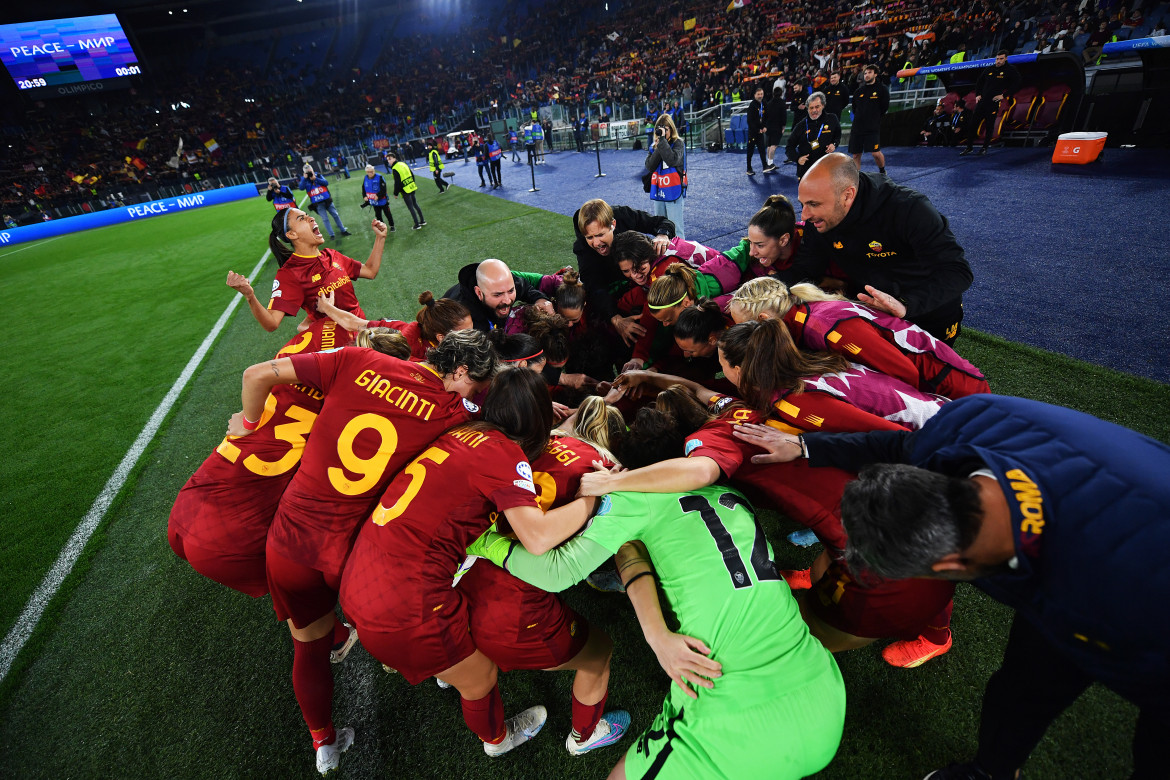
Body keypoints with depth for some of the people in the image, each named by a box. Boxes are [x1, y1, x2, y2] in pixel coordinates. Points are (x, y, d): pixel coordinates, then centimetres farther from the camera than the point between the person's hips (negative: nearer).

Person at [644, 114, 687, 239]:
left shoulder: (678, 143, -4)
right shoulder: (654, 146, 9)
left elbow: (672, 160, -24)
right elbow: (649, 166, -4)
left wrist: (663, 140, -20)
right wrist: (658, 148, -12)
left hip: (673, 191, -5)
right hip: (658, 191, 5)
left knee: (675, 228, -6)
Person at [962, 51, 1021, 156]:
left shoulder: (1011, 70, 0)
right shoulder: (989, 70, 11)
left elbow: (1016, 84, -3)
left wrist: (1004, 95, -11)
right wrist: (978, 95, 10)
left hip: (994, 103, -4)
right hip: (982, 101, 4)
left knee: (989, 126, 0)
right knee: (972, 124, -1)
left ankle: (985, 148, 8)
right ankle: (969, 147, 6)